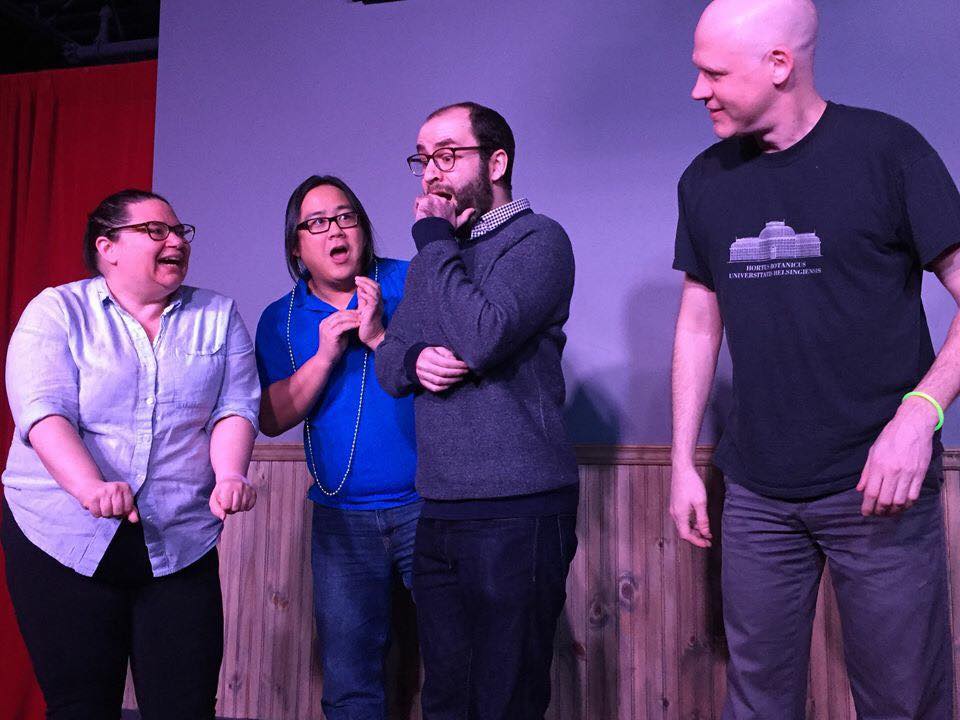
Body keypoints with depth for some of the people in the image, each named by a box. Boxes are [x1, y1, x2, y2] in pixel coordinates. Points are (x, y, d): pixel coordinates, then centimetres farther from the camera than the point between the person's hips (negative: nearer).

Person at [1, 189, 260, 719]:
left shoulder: (218, 317, 9)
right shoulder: (57, 311, 2)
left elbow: (234, 407, 2)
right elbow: (43, 412, -11)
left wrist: (229, 478, -17)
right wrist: (91, 486, -27)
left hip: (181, 546, 2)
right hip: (64, 537, -1)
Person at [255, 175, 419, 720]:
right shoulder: (280, 319, 8)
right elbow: (272, 417, 0)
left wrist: (381, 338, -17)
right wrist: (325, 354, -12)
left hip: (428, 505, -2)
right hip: (342, 519, 3)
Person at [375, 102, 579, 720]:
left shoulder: (538, 240, -6)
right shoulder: (433, 258, 17)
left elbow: (480, 338, -22)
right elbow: (387, 361, 16)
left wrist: (435, 239, -9)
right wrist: (414, 360, -8)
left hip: (516, 511, -7)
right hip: (439, 508, 7)